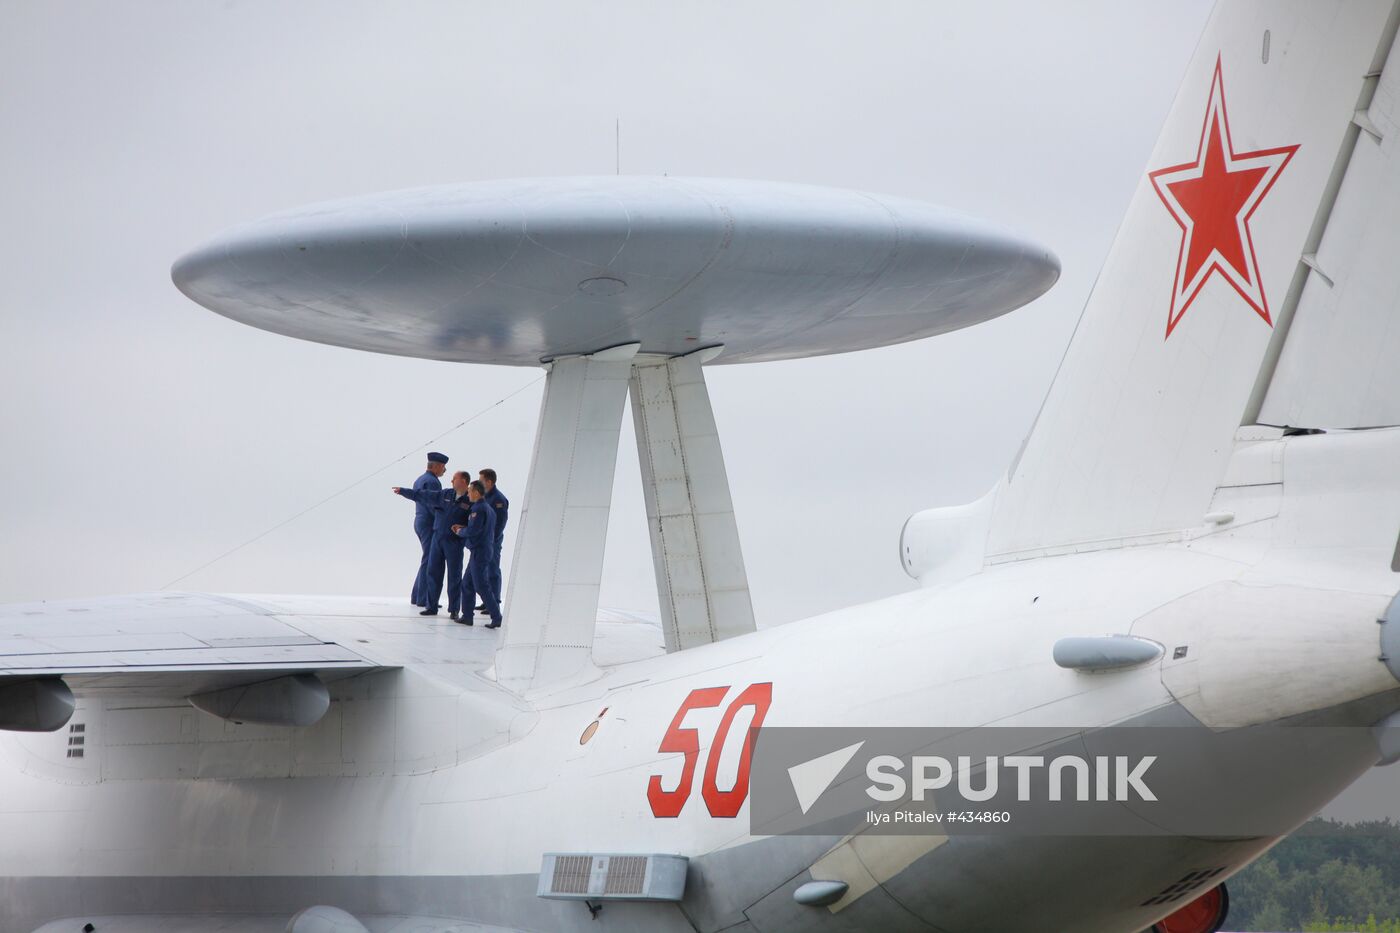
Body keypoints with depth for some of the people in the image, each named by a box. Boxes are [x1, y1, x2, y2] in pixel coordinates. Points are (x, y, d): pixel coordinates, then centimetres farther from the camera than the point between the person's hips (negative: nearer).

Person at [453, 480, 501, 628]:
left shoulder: (479, 509, -16)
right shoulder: (489, 509, 14)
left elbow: (472, 531, -21)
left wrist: (460, 532, -2)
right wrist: (462, 528, 12)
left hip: (479, 551, -10)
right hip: (486, 549, 10)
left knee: (481, 586, -8)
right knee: (467, 584, 16)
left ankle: (496, 617, -9)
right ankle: (467, 616, 19)